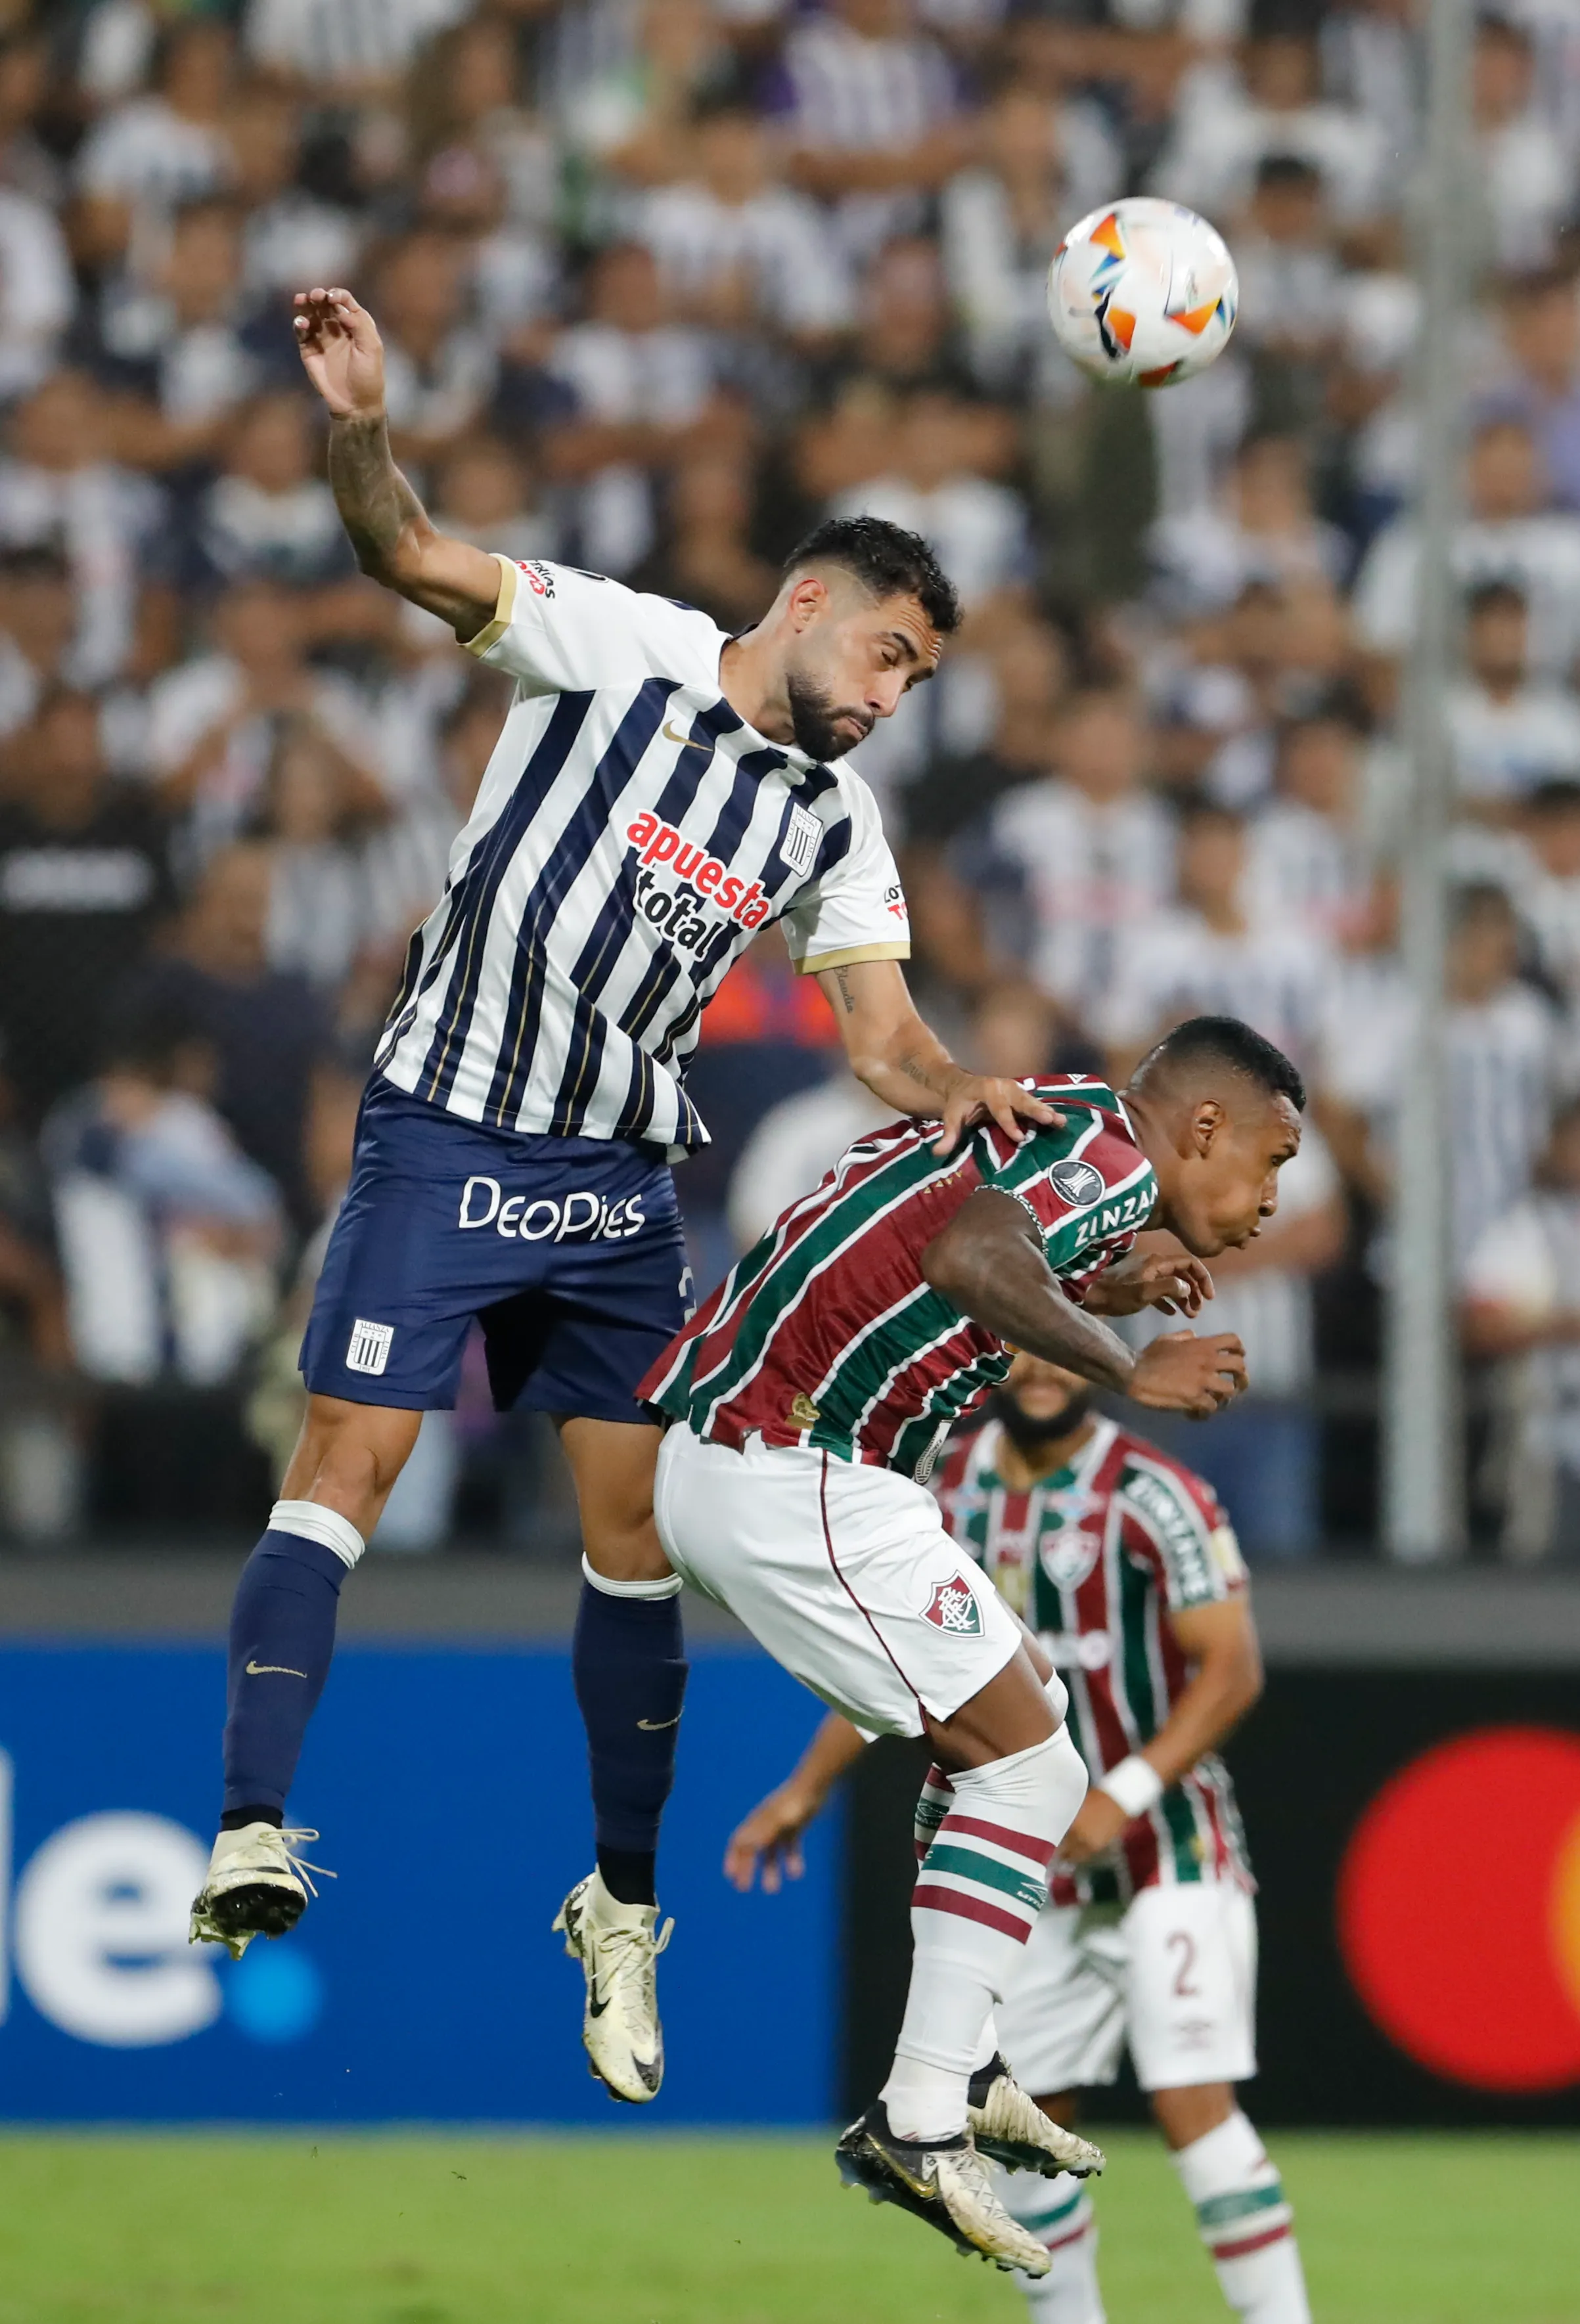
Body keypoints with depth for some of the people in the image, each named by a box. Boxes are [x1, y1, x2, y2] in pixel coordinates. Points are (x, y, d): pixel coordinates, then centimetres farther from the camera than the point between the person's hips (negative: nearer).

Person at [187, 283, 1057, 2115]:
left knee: (631, 1521, 3)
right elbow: (410, 556, -12)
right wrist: (357, 427, -32)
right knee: (351, 1452, -15)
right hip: (445, 1130, -5)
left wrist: (957, 1095, -17)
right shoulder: (614, 647, -3)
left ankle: (625, 1903, 14)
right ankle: (255, 1830, -22)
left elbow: (878, 1023, 6)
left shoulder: (833, 822, 10)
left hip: (618, 1178, 5)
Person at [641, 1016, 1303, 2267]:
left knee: (1026, 1696, 22)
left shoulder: (1047, 1121, 19)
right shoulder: (1114, 1153, -9)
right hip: (791, 1478, -10)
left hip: (707, 1442, 10)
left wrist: (1101, 1291, 22)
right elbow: (968, 1259, -26)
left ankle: (962, 2068, 22)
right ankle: (919, 2127, -11)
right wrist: (1129, 1370, -16)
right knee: (1030, 1769, -6)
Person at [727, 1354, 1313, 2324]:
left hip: (1164, 1849, -6)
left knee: (1195, 2106, -16)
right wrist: (807, 1788, 17)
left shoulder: (1155, 1496, -12)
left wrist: (1127, 1791, -26)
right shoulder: (943, 1490, 6)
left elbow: (1232, 1668, -15)